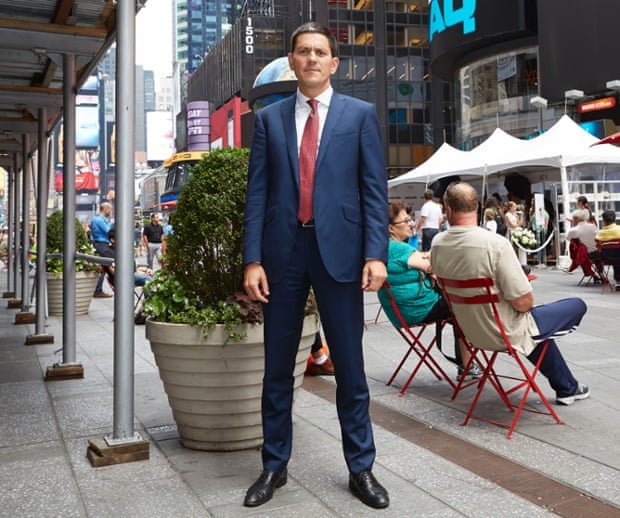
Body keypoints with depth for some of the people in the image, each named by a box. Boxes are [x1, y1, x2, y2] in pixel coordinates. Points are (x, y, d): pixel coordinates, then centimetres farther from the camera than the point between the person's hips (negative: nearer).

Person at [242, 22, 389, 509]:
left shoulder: (360, 114, 6)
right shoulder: (269, 118, 11)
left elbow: (375, 189, 1)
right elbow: (257, 192, 6)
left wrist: (376, 254, -9)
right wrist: (252, 259, -2)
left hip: (339, 249, -2)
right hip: (282, 250, 2)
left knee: (350, 365, 5)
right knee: (278, 365, 9)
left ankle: (361, 468, 19)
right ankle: (275, 465, 23)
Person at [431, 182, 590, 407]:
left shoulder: (437, 243, -9)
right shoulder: (495, 243, -29)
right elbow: (524, 302, -26)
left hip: (471, 332, 7)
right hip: (506, 333, -7)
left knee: (540, 331, 33)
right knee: (578, 305, 14)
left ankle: (567, 388, 46)